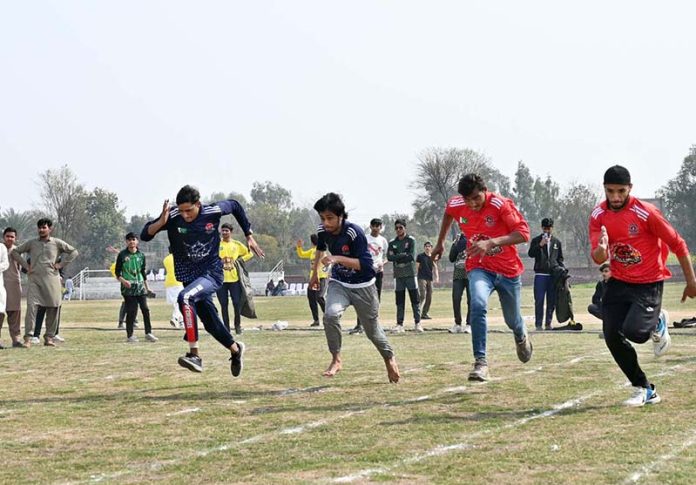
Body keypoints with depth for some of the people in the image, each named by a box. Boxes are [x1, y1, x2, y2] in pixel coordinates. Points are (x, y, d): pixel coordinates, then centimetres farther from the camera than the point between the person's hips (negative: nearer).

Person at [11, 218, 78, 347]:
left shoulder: (57, 243, 7)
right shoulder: (31, 243, 10)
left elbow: (74, 252, 9)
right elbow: (15, 252, 17)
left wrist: (61, 264, 1)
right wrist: (25, 265, 6)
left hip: (52, 279, 0)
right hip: (35, 279, 0)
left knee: (53, 309, 1)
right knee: (31, 306, -13)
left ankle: (49, 337, 11)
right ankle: (28, 337, -14)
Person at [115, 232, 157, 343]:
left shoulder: (141, 255, 11)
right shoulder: (122, 255, 1)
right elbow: (117, 273, 1)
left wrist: (147, 287, 16)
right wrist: (123, 281, -17)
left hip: (140, 286, 4)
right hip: (128, 288, -4)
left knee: (145, 309, -3)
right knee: (131, 311, -6)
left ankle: (148, 333, 4)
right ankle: (130, 335, 2)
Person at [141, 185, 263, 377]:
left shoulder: (213, 211, -14)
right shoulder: (172, 217, -14)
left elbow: (235, 206, 8)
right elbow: (145, 235, -17)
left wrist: (249, 236, 11)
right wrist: (161, 222, -36)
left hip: (211, 273, -4)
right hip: (189, 275, 4)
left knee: (185, 297, -32)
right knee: (211, 324, 12)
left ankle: (194, 354, -33)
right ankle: (235, 350, 42)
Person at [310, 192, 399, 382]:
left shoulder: (355, 232, -27)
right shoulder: (322, 231, -10)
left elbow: (365, 264, -30)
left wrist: (338, 259, -39)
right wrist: (315, 273, 25)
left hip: (362, 286, -3)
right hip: (339, 284, 3)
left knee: (372, 329, 10)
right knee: (331, 315, -27)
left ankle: (389, 357, 39)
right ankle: (336, 360, -11)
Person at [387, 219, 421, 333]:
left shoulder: (411, 240, 1)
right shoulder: (392, 243, 11)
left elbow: (411, 256, -11)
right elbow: (389, 257, -3)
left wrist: (397, 258, -8)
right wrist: (403, 256, -12)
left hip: (410, 274, -3)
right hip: (398, 275, 3)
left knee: (415, 300, -4)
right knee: (399, 301, 4)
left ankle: (418, 323, -1)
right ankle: (399, 324, 5)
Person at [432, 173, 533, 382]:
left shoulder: (501, 205, -23)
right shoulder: (456, 205, -10)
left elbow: (523, 233, -32)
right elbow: (448, 213, 16)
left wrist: (491, 243, -42)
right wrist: (440, 243, 21)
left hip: (508, 271, -1)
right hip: (479, 268, 1)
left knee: (512, 321, 16)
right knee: (478, 305, -30)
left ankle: (521, 337, 54)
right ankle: (481, 362, -29)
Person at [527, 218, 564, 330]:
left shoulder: (557, 241, 15)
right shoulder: (536, 240, 6)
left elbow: (560, 258, 19)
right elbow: (530, 254, -8)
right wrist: (540, 245, -20)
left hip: (553, 274, 3)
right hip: (540, 274, -3)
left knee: (552, 301, 3)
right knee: (539, 301, -7)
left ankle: (548, 323, 9)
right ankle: (538, 324, -5)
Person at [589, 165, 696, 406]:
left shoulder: (646, 212, -19)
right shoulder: (598, 216, -5)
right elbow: (598, 258, -8)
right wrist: (601, 250, -34)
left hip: (649, 284, -5)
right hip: (619, 282, 5)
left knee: (633, 330, -23)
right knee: (612, 336, -3)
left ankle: (657, 324, 16)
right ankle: (645, 390, 12)